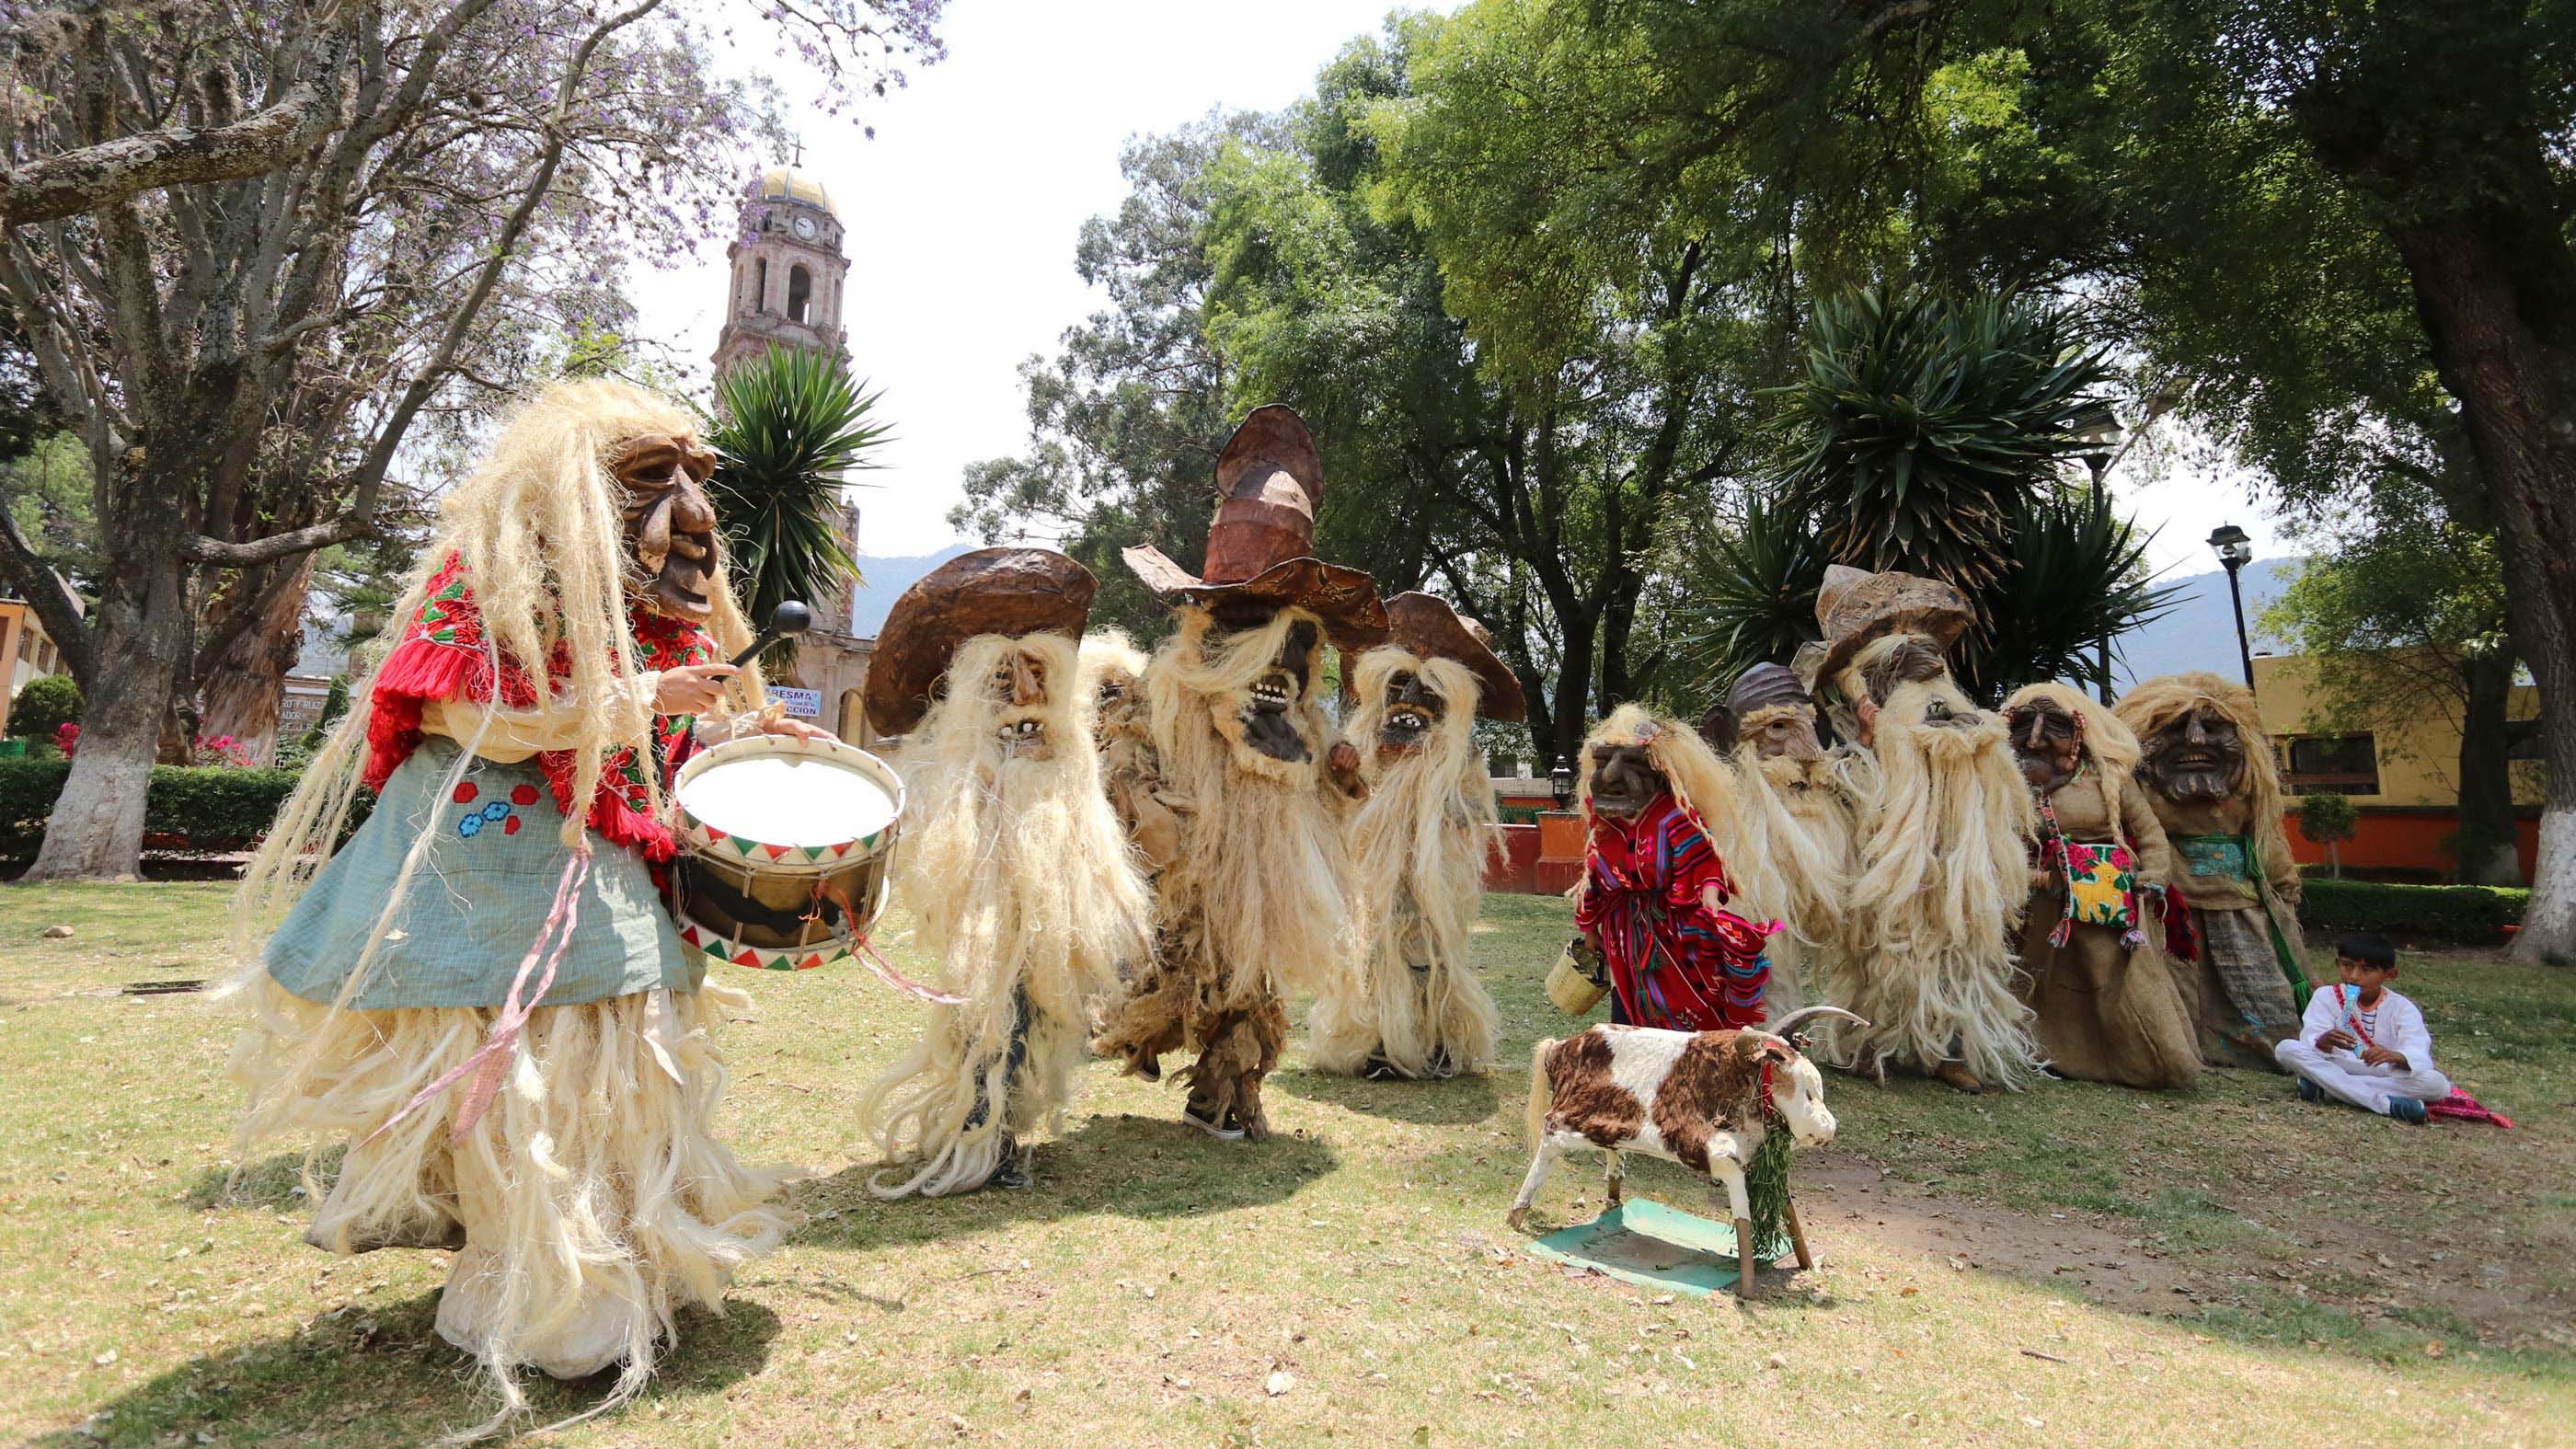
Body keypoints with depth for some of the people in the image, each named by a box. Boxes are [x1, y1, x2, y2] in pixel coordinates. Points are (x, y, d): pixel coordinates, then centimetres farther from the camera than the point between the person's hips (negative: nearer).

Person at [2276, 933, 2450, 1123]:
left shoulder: (2402, 1008, -1)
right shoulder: (2326, 997, 0)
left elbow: (2417, 1054, -18)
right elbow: (2310, 1038, -15)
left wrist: (2396, 1057, -43)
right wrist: (2322, 1042, -41)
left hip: (2385, 1074, 1)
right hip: (2336, 1067, 0)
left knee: (2438, 1084, -28)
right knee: (2286, 1049, -26)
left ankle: (2324, 1088, -30)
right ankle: (2384, 1104, -32)